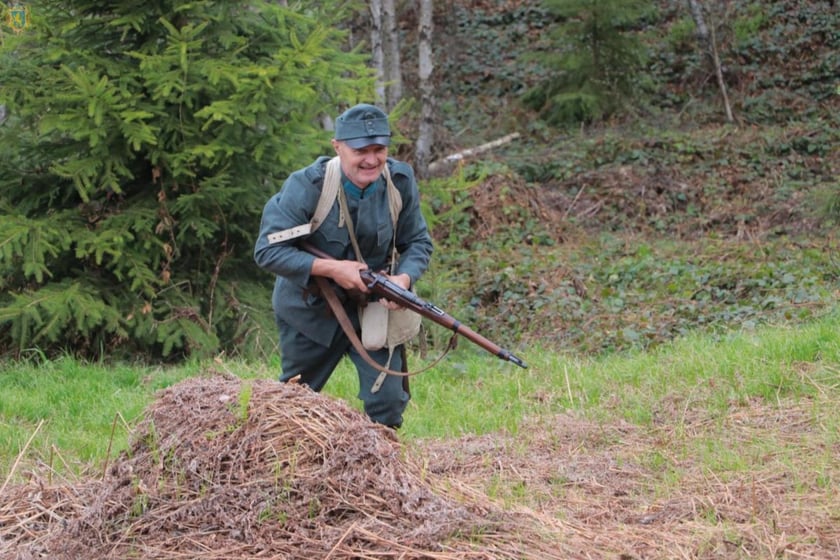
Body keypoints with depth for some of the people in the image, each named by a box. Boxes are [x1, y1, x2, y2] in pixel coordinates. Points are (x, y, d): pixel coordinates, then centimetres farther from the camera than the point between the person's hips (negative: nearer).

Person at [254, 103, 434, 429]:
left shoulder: (400, 182, -13)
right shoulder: (307, 187, -24)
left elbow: (418, 242, -2)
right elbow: (267, 251, -24)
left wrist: (404, 278, -24)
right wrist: (330, 268, -31)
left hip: (371, 305, 2)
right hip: (309, 309, -2)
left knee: (388, 399, -7)